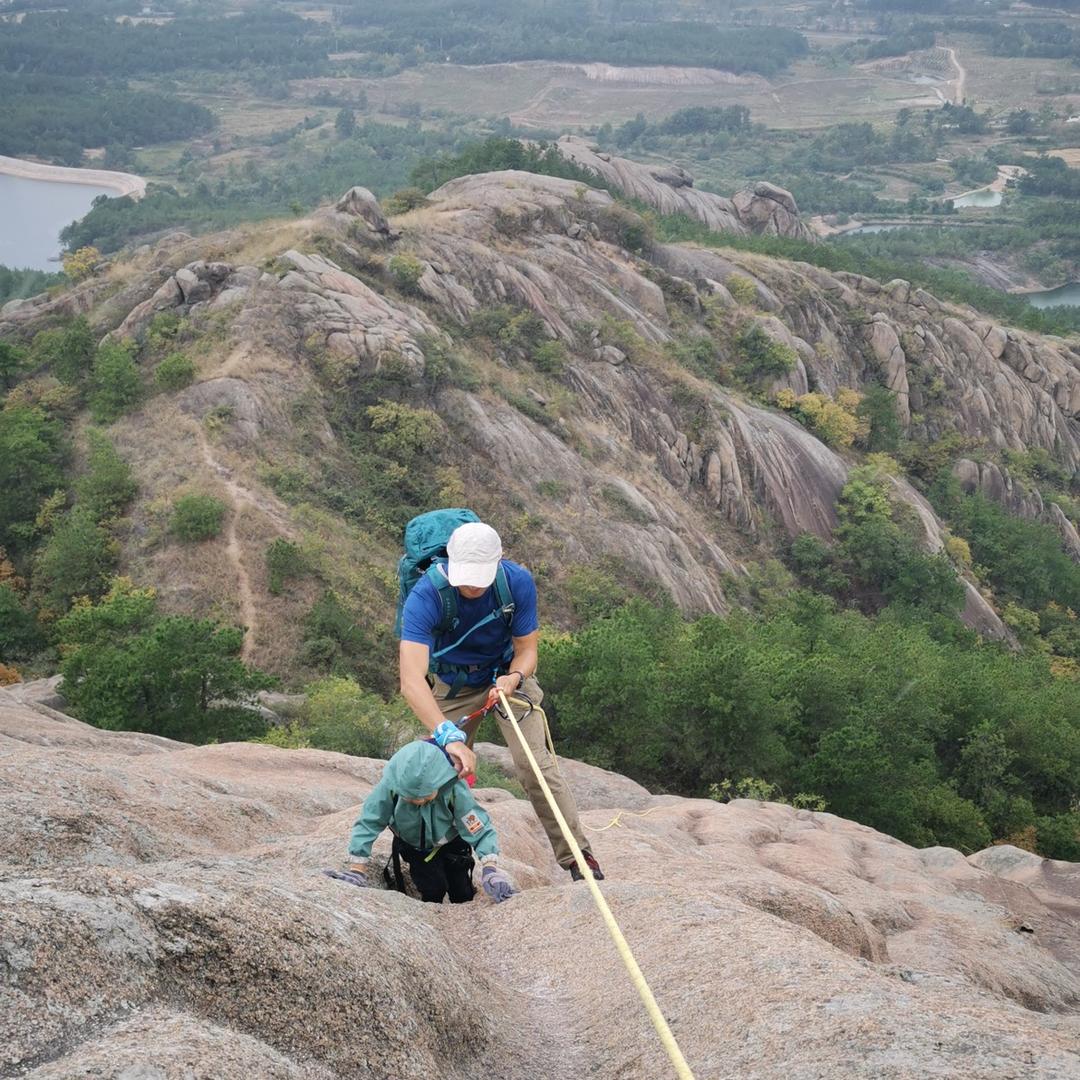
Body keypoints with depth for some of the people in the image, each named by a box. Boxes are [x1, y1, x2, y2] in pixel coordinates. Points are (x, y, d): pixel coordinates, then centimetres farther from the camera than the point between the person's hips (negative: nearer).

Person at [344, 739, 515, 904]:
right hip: (413, 846, 0)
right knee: (433, 889, -16)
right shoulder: (390, 786, -38)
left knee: (462, 894, 2)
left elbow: (482, 829, -35)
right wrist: (357, 871, -31)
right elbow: (367, 823, -30)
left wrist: (490, 871, -48)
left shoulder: (455, 790, -38)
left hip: (451, 844, 0)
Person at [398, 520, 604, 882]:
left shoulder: (518, 582, -27)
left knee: (534, 763, -15)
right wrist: (448, 736, -56)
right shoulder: (425, 597, -34)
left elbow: (526, 649, -13)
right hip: (451, 686, 0)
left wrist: (514, 677, -37)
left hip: (506, 673, 0)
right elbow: (411, 681, -44)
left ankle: (578, 858, -8)